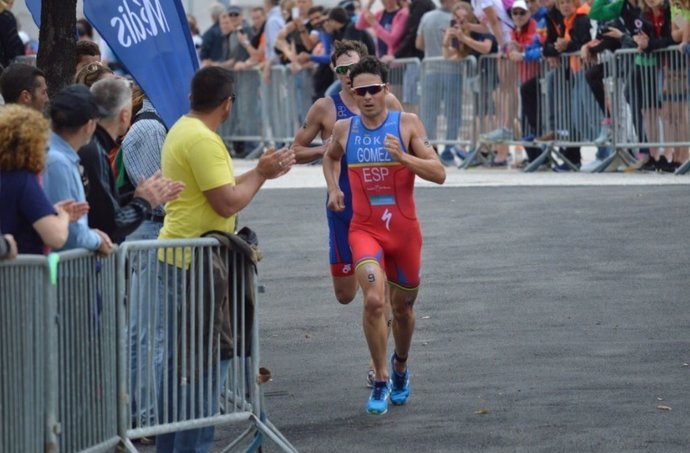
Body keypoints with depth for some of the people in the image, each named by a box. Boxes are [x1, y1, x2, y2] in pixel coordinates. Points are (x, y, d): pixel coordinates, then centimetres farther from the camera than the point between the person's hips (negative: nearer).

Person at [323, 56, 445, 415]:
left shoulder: (408, 125, -6)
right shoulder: (345, 129, 1)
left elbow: (439, 174, -10)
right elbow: (330, 157, 26)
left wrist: (404, 157, -24)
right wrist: (333, 188, 9)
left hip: (404, 230, 0)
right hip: (364, 228, 0)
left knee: (403, 307, 15)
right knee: (374, 300, -21)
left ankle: (400, 366, 44)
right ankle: (381, 381, -8)